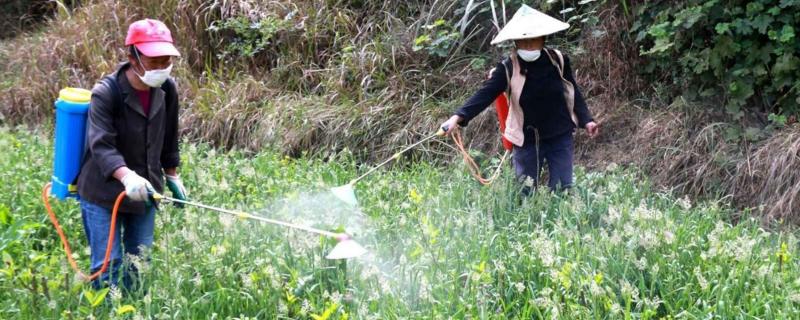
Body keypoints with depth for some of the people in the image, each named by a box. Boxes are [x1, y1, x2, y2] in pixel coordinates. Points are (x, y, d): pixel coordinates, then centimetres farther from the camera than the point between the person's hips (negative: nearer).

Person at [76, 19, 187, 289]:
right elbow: (101, 145, -32)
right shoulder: (106, 93, -21)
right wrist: (126, 176, -49)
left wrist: (172, 176, 17)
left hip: (144, 193, 6)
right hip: (103, 195, -5)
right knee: (108, 266, -5)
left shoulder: (166, 90, -4)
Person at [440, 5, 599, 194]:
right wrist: (458, 117, -32)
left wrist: (586, 120, 2)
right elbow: (485, 94, -19)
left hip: (561, 136, 1)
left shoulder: (558, 60, -5)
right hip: (527, 140, -1)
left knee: (562, 189, 3)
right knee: (525, 192, 5)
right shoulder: (507, 69, -11)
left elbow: (573, 92, 8)